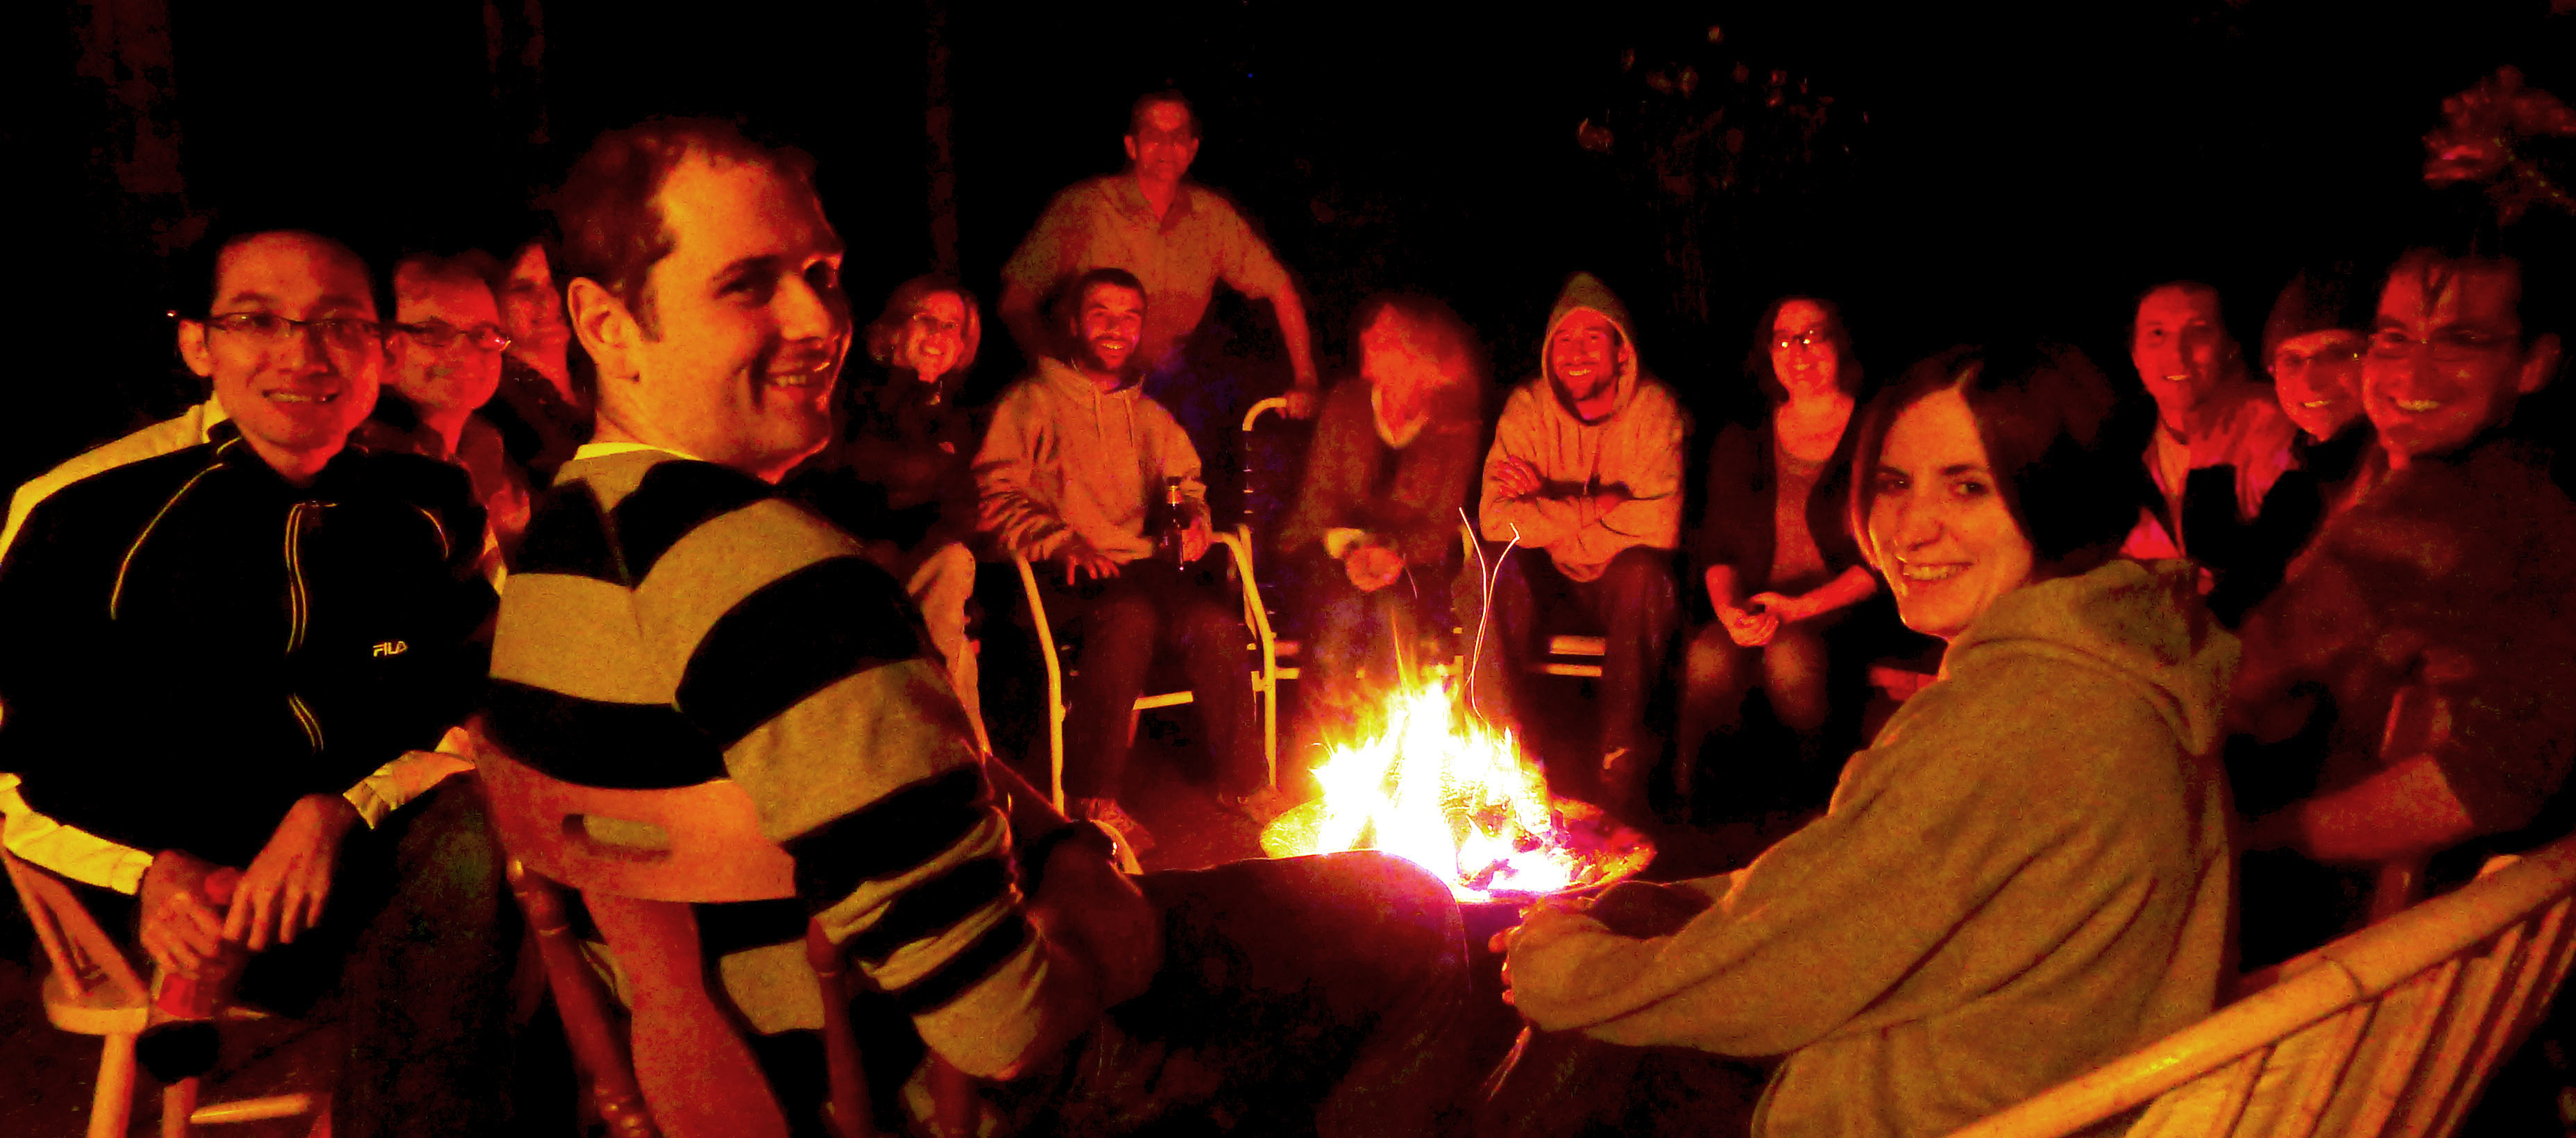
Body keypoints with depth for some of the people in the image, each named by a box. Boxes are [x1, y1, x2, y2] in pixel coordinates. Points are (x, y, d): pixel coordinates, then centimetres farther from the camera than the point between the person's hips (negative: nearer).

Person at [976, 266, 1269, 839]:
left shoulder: (1150, 415, 25)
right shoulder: (1031, 402, 8)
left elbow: (1185, 484, 31)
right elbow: (994, 499, -2)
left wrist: (1193, 519, 7)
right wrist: (1060, 542, -17)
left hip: (1146, 565, 4)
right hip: (1065, 577, -4)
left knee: (1215, 620, -27)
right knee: (1129, 615, -37)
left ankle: (1244, 779, -14)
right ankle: (1095, 796, -31)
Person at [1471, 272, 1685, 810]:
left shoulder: (1654, 409, -12)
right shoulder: (1527, 407, -7)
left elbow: (1661, 524, -26)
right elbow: (1496, 519, -20)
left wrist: (1545, 504, -22)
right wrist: (1599, 504, -24)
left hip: (1620, 581, -1)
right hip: (1548, 579, 1)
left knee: (1644, 571, -33)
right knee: (1497, 563, -29)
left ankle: (1621, 761, -21)